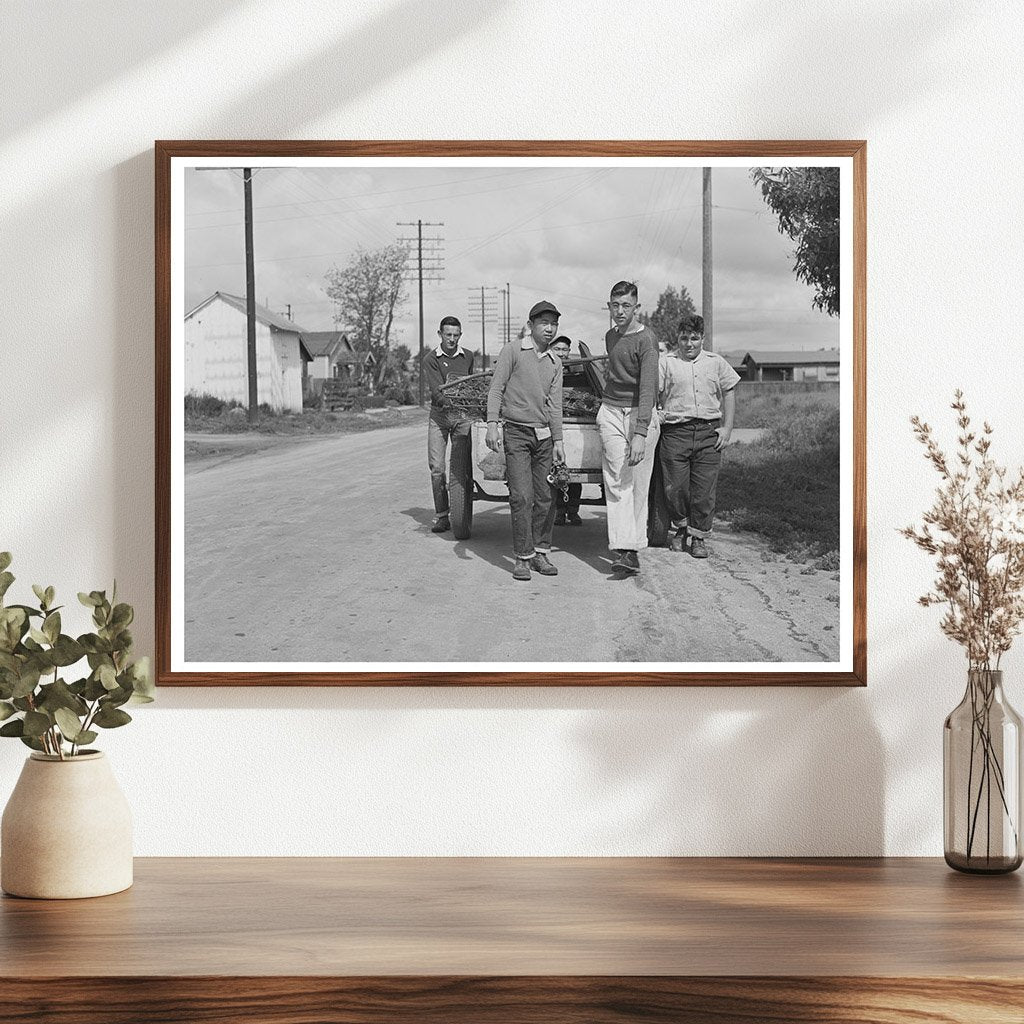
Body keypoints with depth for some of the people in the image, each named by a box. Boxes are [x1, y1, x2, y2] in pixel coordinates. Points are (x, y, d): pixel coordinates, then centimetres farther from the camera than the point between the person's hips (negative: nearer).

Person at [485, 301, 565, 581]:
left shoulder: (555, 362, 12)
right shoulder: (513, 351, -2)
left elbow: (554, 403, 12)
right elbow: (496, 389, -4)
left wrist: (558, 440, 8)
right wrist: (492, 424, -14)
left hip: (544, 435, 5)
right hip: (516, 432, -5)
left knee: (545, 498, 3)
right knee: (522, 497, -10)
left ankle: (541, 552, 12)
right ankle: (523, 558, -6)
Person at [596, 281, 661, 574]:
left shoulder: (646, 340, -11)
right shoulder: (611, 337, 12)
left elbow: (648, 388, -20)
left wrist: (640, 434, -27)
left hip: (639, 414, -5)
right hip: (611, 412, 5)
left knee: (638, 484, -2)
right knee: (617, 483, -7)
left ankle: (633, 547, 4)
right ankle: (624, 549, -14)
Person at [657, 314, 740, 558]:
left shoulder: (716, 363, 13)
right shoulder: (666, 363, 6)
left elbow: (729, 393, 17)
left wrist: (727, 428, 8)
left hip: (708, 432, 1)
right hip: (675, 432, -1)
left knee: (704, 490, -1)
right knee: (675, 488, -1)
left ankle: (699, 536, 11)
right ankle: (680, 528, 23)